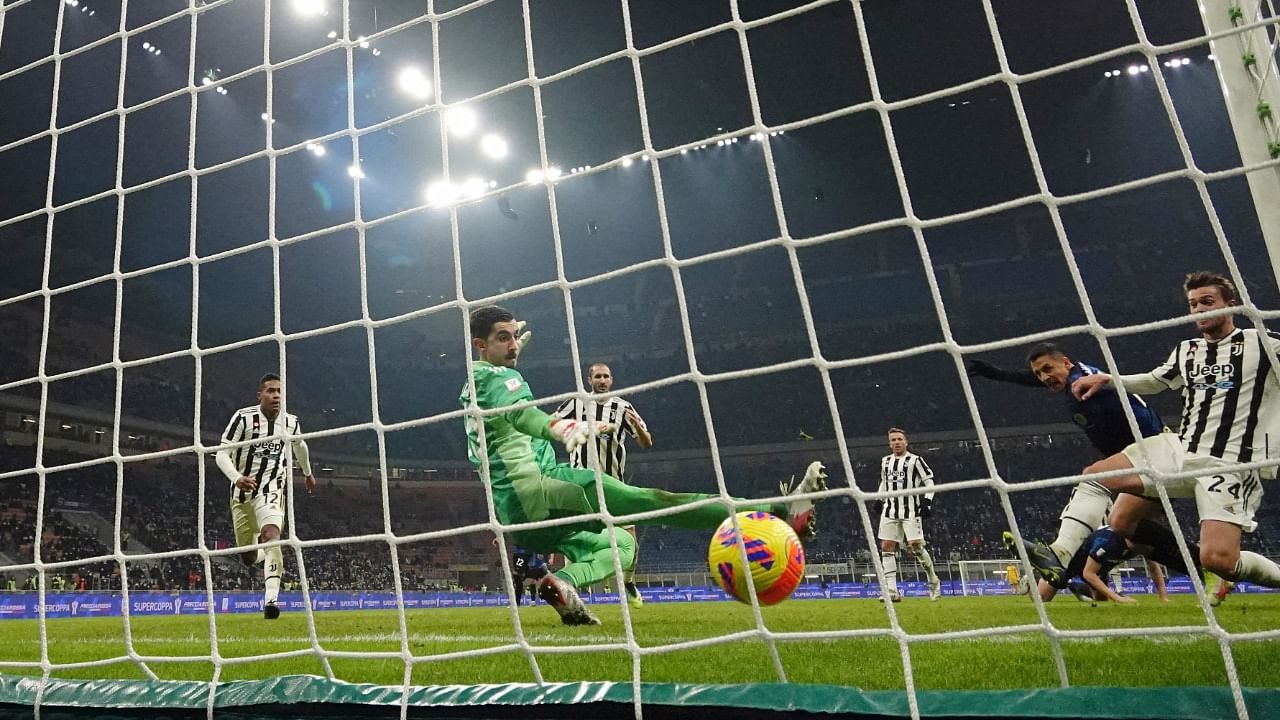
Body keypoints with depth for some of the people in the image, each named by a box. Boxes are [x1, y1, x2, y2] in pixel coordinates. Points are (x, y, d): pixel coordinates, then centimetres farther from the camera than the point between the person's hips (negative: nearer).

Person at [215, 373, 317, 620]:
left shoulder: (290, 422, -1)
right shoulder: (244, 417, -11)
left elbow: (300, 447, 21)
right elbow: (221, 453, -13)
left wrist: (308, 473, 36)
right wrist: (237, 478, -31)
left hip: (271, 490, 0)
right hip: (243, 491, 0)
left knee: (271, 535, -27)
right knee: (248, 557, 10)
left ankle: (270, 600, -31)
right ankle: (270, 558, 47)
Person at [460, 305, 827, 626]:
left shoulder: (473, 383, 20)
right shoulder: (498, 377, -8)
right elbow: (520, 412, -31)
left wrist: (514, 348, 56)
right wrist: (567, 428, -48)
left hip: (513, 514, 10)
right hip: (536, 488, -10)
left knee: (621, 543, 22)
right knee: (652, 500, -15)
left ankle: (563, 581, -6)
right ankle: (779, 512, -17)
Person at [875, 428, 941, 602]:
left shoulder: (915, 460, -1)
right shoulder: (885, 461, 14)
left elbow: (929, 481, -1)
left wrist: (927, 501, -11)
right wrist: (880, 500, 20)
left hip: (911, 511, -5)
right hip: (890, 510, 5)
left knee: (916, 547, -10)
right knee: (886, 547, -3)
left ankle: (933, 581, 15)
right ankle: (892, 591, -2)